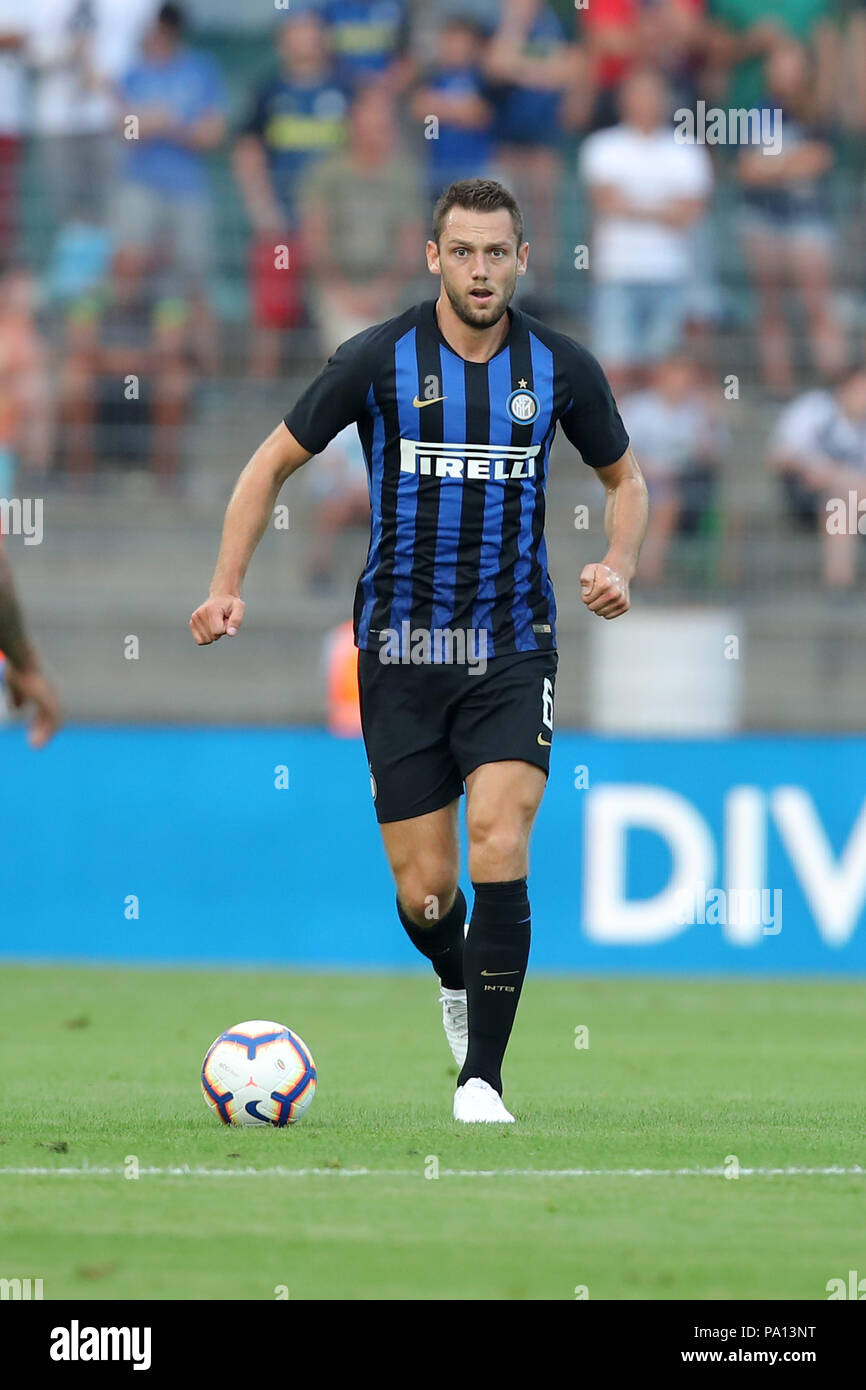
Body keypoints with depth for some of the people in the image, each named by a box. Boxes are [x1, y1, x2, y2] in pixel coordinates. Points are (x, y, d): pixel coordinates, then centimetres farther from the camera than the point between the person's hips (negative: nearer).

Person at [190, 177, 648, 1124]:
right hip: (400, 653, 0)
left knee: (498, 851, -18)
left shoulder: (558, 367, 0)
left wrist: (619, 565, -3)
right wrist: (227, 585, -5)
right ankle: (457, 982, 37)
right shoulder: (378, 360, -5)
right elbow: (273, 462, 5)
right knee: (424, 892, 1)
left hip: (512, 650, 0)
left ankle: (482, 1078, -11)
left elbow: (624, 478, 16)